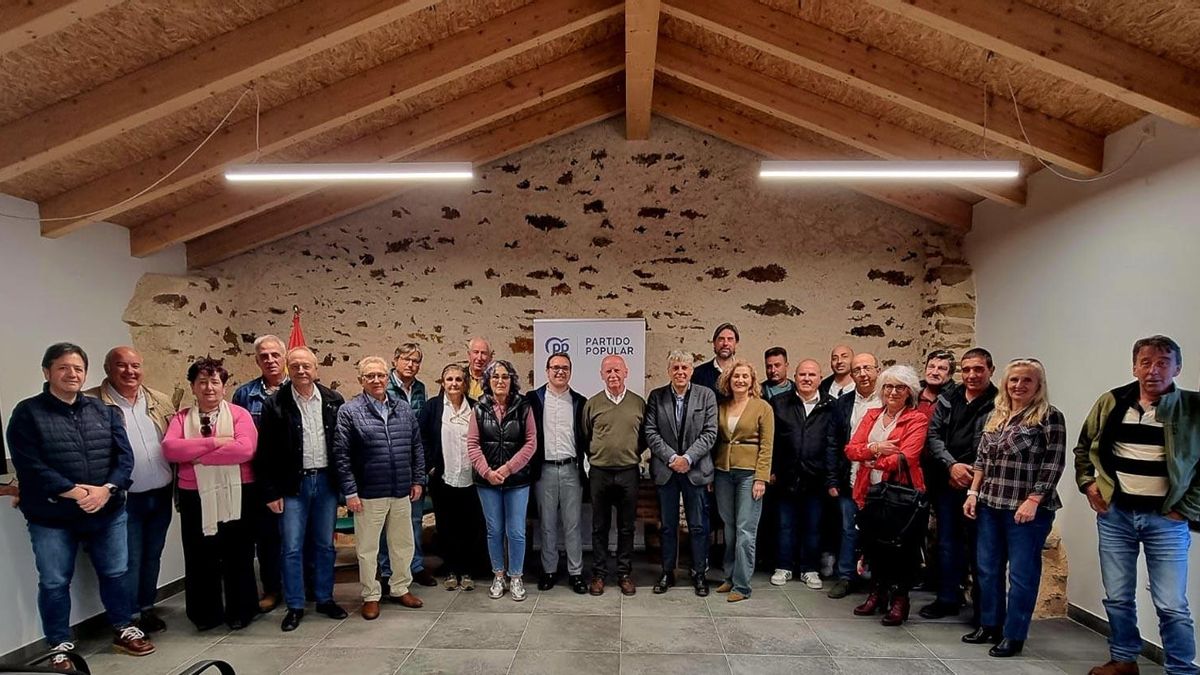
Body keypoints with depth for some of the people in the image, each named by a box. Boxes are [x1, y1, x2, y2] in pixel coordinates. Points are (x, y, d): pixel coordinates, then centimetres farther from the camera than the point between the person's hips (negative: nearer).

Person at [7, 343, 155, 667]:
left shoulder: (104, 412, 6)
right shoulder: (27, 413, -5)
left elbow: (124, 456, 1)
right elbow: (30, 466, -14)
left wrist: (106, 490, -16)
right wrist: (75, 492, -20)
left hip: (108, 512, 3)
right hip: (51, 517, -3)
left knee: (115, 573, 13)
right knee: (54, 583, 9)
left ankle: (123, 629, 30)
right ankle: (60, 645, 26)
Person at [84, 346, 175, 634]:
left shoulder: (160, 401, 6)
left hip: (161, 495, 5)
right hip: (125, 499, -4)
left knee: (152, 556, 16)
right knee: (128, 561, 4)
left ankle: (147, 608, 31)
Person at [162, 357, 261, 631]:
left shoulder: (239, 414, -1)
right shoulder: (181, 418, 7)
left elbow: (245, 449, -18)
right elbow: (170, 448, -12)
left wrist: (198, 455, -15)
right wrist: (214, 442, -19)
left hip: (236, 496, -2)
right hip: (196, 498, 2)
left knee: (238, 557, 8)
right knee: (200, 558, 10)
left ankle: (240, 613, 24)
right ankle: (205, 614, 27)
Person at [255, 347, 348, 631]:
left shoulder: (334, 400, 0)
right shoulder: (275, 404, -6)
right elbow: (265, 453, -4)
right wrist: (271, 492, -7)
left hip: (326, 481, 2)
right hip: (293, 484, -2)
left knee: (325, 545, 12)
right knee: (292, 548, 3)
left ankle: (325, 599, 26)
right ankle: (294, 606, 18)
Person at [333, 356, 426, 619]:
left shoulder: (403, 409, 7)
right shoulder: (349, 411, -6)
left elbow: (416, 447, 12)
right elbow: (341, 454, -8)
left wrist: (418, 480, 8)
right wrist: (350, 491, -11)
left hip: (402, 492, 4)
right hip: (368, 494, -4)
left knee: (403, 543, 14)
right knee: (367, 547, 8)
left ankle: (401, 588, 32)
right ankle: (371, 596, 24)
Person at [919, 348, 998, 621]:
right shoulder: (947, 400, 9)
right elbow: (933, 435, 4)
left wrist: (972, 475, -12)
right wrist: (952, 466, -9)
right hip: (947, 483, 5)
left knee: (978, 546, 3)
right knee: (947, 542, 14)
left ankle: (982, 608, 17)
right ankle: (948, 599, 27)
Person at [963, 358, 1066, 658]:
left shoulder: (1049, 417, -6)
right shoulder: (996, 416, 12)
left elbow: (1053, 465, -11)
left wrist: (1032, 501, -16)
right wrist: (973, 492, 9)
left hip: (1026, 508, -6)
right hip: (990, 505, 6)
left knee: (1021, 573, 3)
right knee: (988, 569, 13)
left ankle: (1013, 636, 14)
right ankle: (989, 625, 27)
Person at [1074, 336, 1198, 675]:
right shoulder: (1111, 403, 2)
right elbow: (1083, 447, 15)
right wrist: (1087, 483, 4)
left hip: (1166, 520, -3)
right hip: (1115, 514, 3)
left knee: (1172, 606, 1)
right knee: (1117, 598, 13)